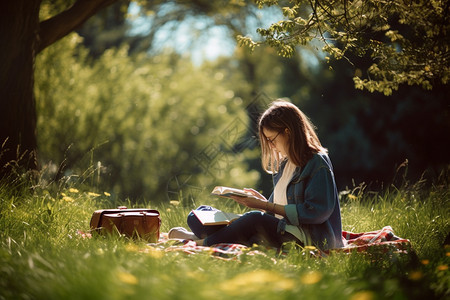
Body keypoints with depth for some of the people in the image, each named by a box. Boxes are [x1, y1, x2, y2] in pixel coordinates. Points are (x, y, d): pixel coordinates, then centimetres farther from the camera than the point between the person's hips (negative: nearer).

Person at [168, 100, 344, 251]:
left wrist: (266, 206, -14)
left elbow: (316, 212, -15)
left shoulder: (317, 162, -5)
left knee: (256, 220, -36)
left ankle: (200, 242, -20)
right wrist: (263, 202, 2)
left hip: (308, 239, -8)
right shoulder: (283, 164, 20)